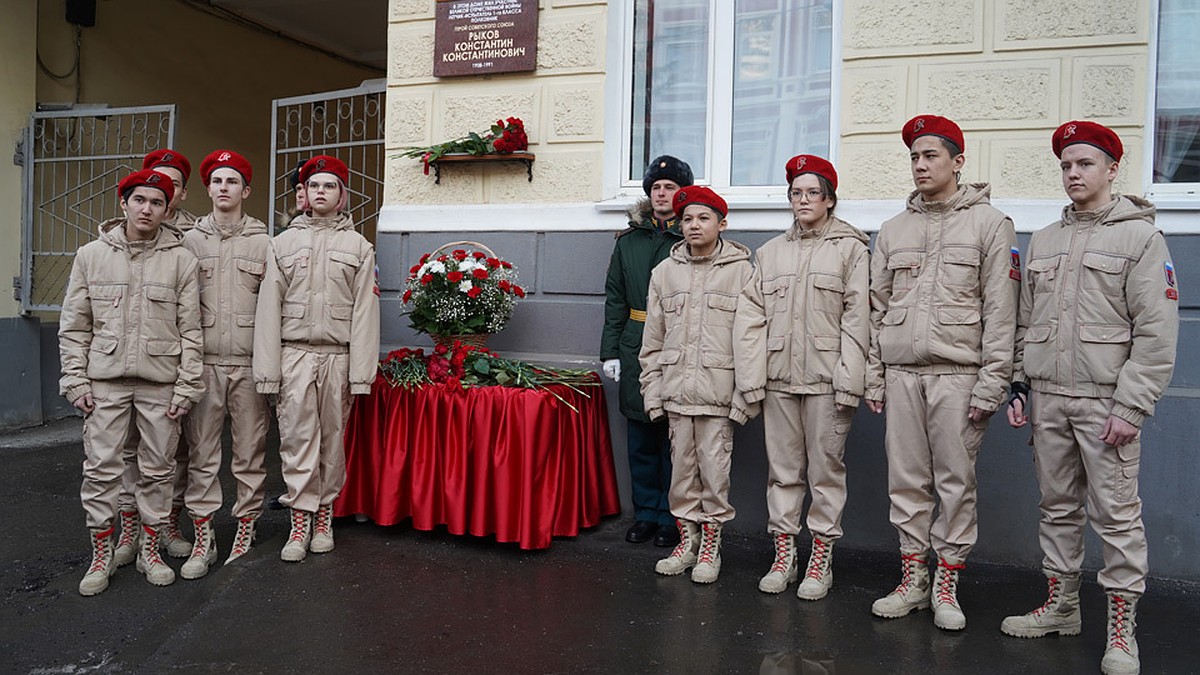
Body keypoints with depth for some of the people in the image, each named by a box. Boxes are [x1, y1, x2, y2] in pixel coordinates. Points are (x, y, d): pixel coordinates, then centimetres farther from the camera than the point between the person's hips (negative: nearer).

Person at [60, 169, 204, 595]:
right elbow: (74, 325, 7)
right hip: (105, 381, 1)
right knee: (101, 469, 2)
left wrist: (187, 384, -4)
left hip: (161, 383, 0)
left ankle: (150, 551, 22)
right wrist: (75, 379, -1)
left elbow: (190, 330, 1)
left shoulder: (181, 259, 2)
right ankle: (101, 556, 17)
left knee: (158, 471, 7)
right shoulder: (91, 255, 5)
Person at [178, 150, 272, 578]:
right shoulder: (190, 241, 9)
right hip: (203, 361, 1)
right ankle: (203, 539, 13)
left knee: (250, 452, 4)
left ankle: (245, 534, 16)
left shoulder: (263, 242, 6)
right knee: (201, 451, 3)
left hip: (249, 362, -1)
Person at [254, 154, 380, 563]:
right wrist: (267, 370, -3)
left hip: (338, 356, 0)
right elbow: (268, 310, 5)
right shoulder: (283, 243, 11)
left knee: (332, 439, 6)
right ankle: (300, 522, 6)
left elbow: (364, 313, 1)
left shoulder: (359, 247, 8)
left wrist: (360, 374, -6)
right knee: (296, 438, -2)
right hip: (294, 355, 1)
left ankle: (324, 516, 20)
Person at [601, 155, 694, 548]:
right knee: (640, 438, 10)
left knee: (674, 439, 3)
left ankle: (670, 518, 17)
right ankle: (645, 514, 24)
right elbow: (615, 299, 12)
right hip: (637, 351, 4)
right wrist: (610, 351, 6)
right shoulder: (629, 241, 11)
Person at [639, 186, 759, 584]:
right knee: (681, 468, 10)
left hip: (718, 391, -3)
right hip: (676, 390, 4)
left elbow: (751, 337, -4)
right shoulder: (665, 272, 11)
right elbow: (652, 340, 13)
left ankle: (710, 544, 18)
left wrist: (746, 395, -8)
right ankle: (687, 540, 24)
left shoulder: (741, 270, -1)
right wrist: (653, 391, 8)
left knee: (714, 469, 1)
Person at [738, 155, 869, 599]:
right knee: (782, 468, 8)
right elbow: (754, 315, 12)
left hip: (826, 377, -4)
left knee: (825, 468, 1)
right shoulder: (770, 252, 15)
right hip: (779, 375, 4)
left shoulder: (851, 248, 3)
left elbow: (856, 318, -4)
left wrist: (849, 380, -11)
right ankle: (783, 555, 18)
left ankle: (821, 560, 13)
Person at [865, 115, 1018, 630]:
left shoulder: (989, 224, 2)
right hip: (901, 374, 4)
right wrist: (874, 375, 9)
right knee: (906, 481, 7)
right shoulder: (893, 231, 14)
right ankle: (913, 578, 19)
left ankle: (946, 584, 14)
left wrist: (993, 381, -10)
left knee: (956, 481, 1)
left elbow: (1000, 311, -4)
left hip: (958, 374, -4)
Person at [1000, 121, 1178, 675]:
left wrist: (1131, 406, -14)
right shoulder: (1042, 241, 14)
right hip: (1047, 399, 5)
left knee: (1117, 514, -1)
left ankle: (1121, 629, 11)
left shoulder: (1140, 236, -2)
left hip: (1106, 400, -5)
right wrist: (1018, 385, 10)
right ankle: (1060, 606, 26)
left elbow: (1157, 332, -9)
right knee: (1057, 506, 13)